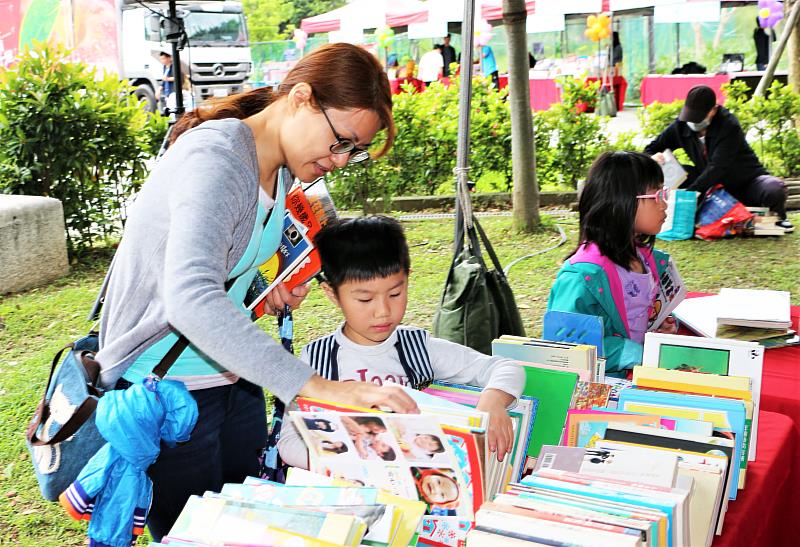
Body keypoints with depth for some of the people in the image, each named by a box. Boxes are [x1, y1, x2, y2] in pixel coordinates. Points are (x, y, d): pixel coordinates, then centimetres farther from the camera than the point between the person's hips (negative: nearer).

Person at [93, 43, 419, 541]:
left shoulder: (283, 168, 0)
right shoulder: (215, 159, -27)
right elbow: (191, 300, -42)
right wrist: (320, 387, -47)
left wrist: (285, 279, 1)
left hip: (233, 377, 8)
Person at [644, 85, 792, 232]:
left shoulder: (729, 126, -24)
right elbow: (651, 149, 1)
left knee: (775, 190, -35)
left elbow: (718, 168, -34)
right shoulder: (681, 125, -9)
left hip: (746, 182, -4)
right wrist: (654, 157, -26)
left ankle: (778, 217, 0)